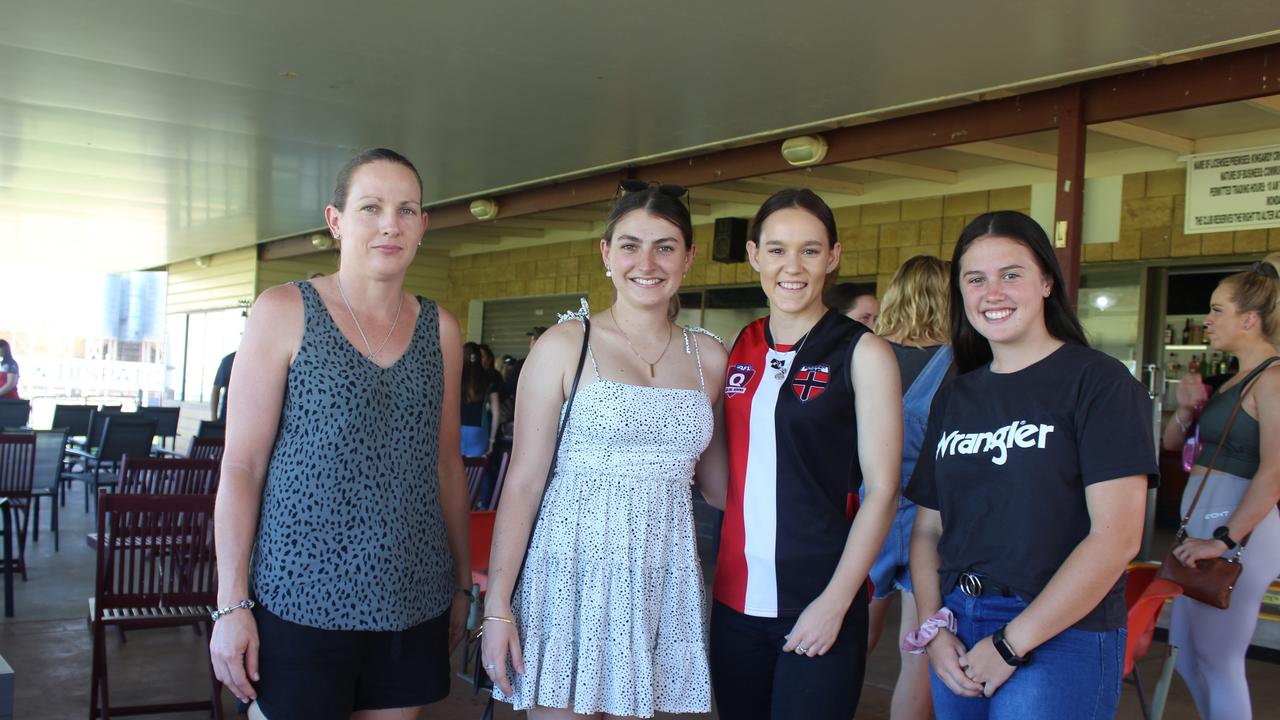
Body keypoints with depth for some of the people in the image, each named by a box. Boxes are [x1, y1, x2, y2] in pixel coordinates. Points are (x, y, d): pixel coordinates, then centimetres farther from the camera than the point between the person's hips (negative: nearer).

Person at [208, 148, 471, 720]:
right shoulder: (284, 312, -3)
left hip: (413, 603, 4)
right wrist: (231, 604, -8)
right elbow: (241, 464, -5)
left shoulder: (440, 330, 7)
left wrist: (462, 583, 14)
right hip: (300, 599, -3)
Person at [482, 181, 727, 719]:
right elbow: (524, 479, -6)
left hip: (662, 582, 4)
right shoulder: (566, 345, -4)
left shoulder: (709, 357, 8)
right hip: (575, 569, -3)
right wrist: (497, 606, -8)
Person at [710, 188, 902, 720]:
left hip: (818, 605, -4)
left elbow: (881, 492, -8)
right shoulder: (737, 350, 7)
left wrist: (835, 602, -13)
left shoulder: (862, 352, -5)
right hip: (735, 598, 4)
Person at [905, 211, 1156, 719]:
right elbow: (928, 529, 10)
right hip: (957, 631, 5)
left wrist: (1012, 643, -15)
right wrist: (932, 629, -5)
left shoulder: (1099, 382, -8)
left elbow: (1116, 536, -15)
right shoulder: (953, 398, 9)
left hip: (1060, 636, -5)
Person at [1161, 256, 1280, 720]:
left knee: (1219, 663, -2)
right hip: (1203, 521, 10)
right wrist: (1187, 409, 0)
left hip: (1237, 527, -10)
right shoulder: (1239, 378, 16)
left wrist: (1225, 539, -23)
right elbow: (1172, 442, 21)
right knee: (1185, 653, 17)